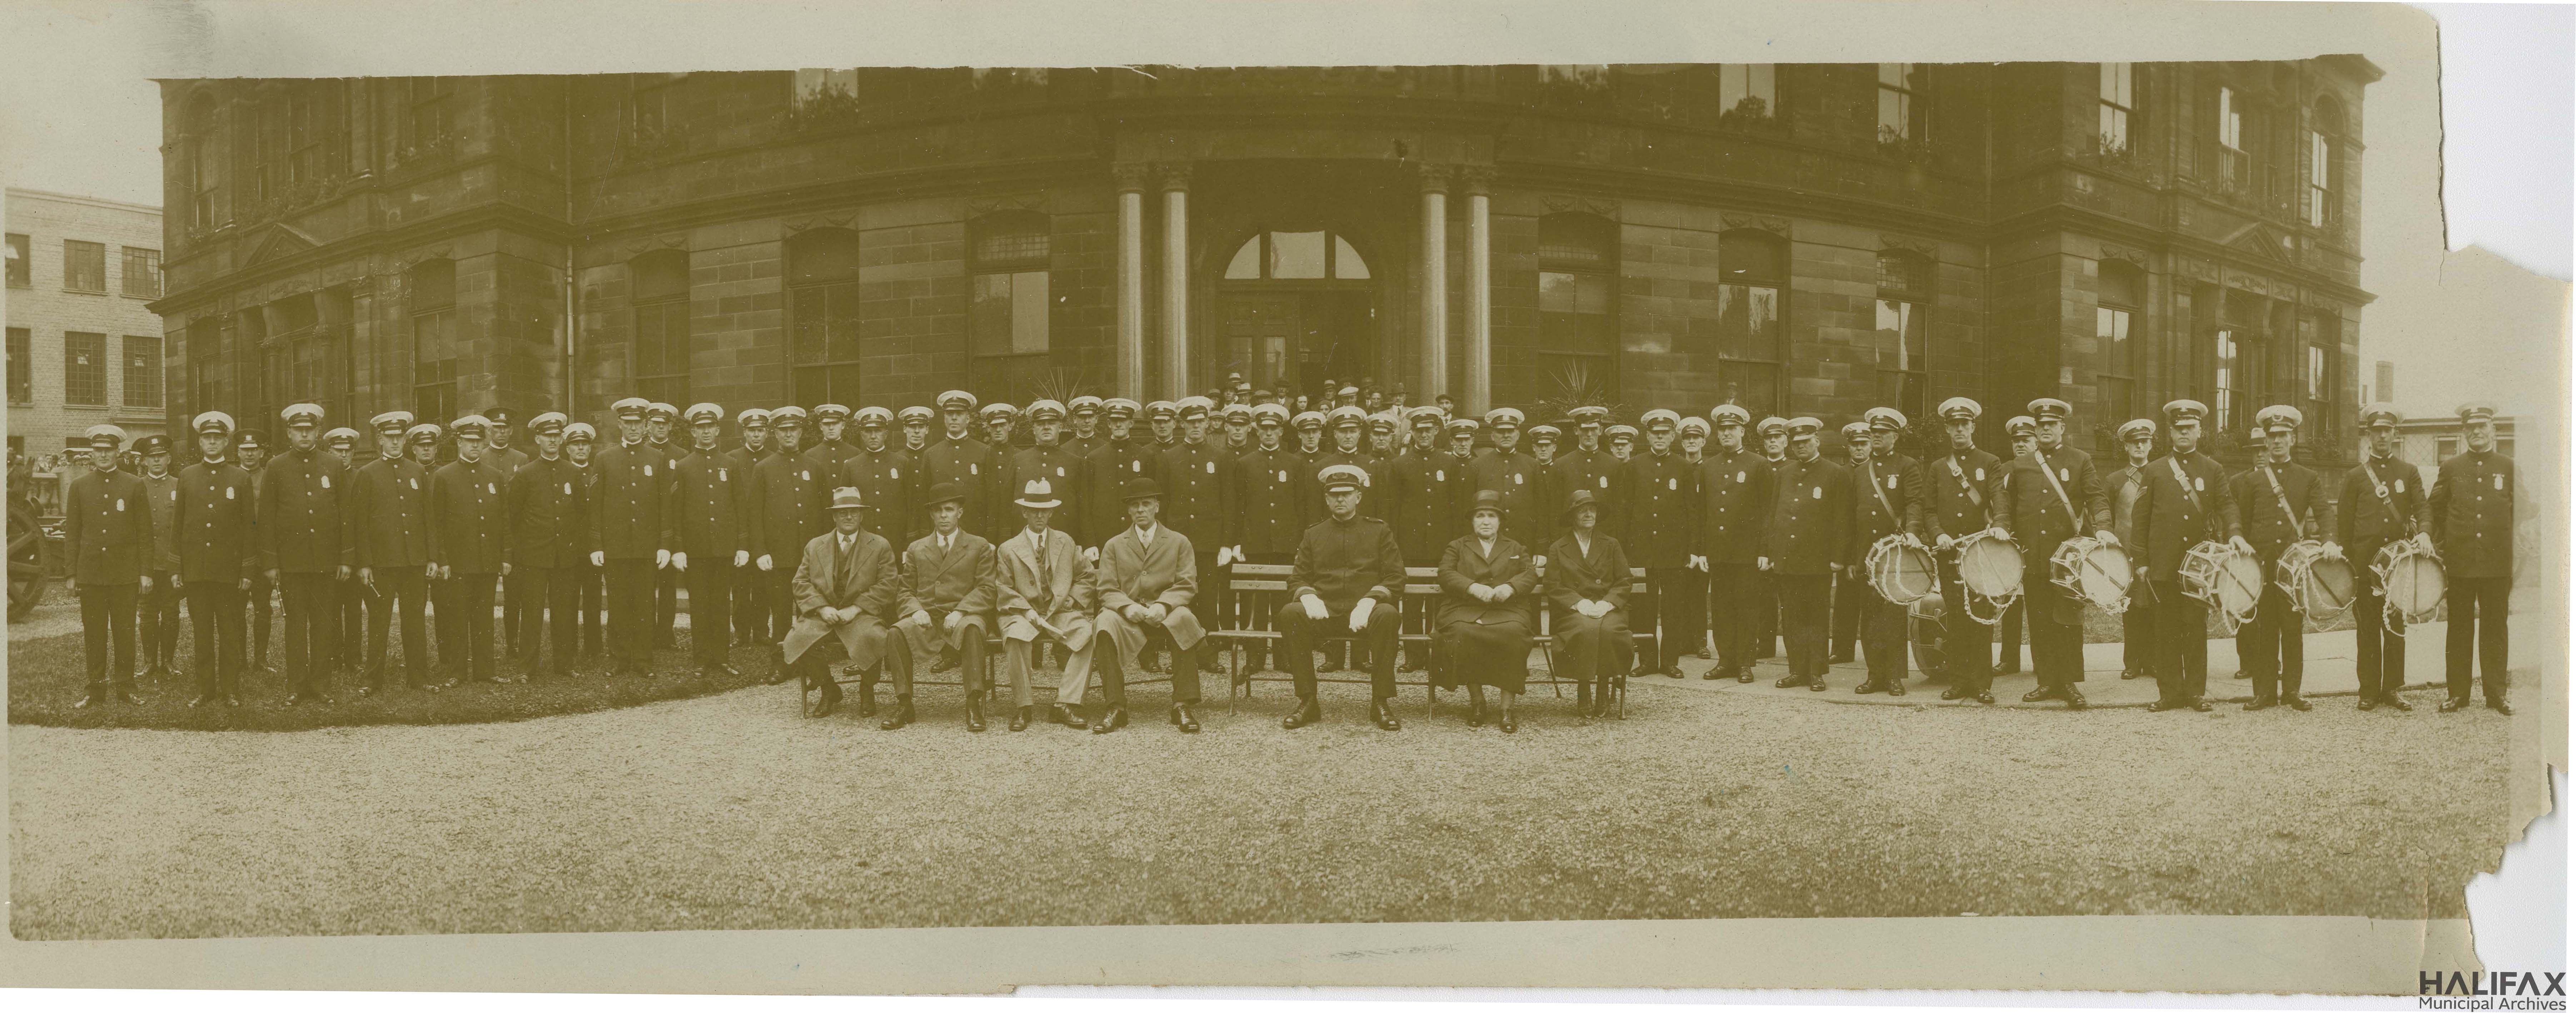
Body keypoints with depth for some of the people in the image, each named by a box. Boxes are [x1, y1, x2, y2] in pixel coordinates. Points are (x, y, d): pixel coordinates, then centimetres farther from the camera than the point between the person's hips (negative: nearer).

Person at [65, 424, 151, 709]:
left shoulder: (135, 486, 4)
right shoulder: (79, 487, 8)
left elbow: (145, 532, 4)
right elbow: (71, 533, 8)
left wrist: (145, 571, -1)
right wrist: (72, 573, 2)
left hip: (125, 573, -1)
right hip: (90, 573, 1)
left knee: (125, 632, 2)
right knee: (93, 634, 3)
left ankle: (125, 688, 9)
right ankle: (96, 690, 8)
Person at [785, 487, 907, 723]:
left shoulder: (880, 546, 8)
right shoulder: (815, 546, 16)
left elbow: (887, 584, -1)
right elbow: (801, 582, 9)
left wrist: (855, 609, -12)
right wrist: (822, 608, -9)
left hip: (861, 614, -2)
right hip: (822, 614, 2)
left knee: (872, 639, -35)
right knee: (796, 640, -27)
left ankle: (868, 690, -3)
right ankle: (829, 692, 0)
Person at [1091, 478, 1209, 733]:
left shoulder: (1179, 542, 16)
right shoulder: (1114, 546, 19)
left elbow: (1187, 586, 4)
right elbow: (1108, 589, 8)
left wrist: (1163, 605, -17)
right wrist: (1128, 606, -16)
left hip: (1166, 614, -1)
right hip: (1127, 615, 1)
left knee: (1184, 618, -36)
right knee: (1105, 622, -35)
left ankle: (1182, 705, -30)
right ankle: (1115, 707, -31)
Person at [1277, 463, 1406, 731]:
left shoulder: (1379, 531, 13)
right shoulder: (1314, 534, 19)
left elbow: (1395, 577, 4)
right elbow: (1298, 578, 14)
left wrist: (1368, 602, -15)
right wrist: (1308, 597, -11)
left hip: (1364, 611, -1)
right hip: (1324, 611, 2)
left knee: (1387, 614, -36)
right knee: (1289, 614, -30)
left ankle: (1381, 703, -25)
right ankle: (1308, 703, -24)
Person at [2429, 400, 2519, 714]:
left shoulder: (2509, 468, 7)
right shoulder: (2450, 468, 7)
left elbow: (2521, 513, 8)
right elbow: (2434, 511, 11)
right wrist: (2438, 549, 4)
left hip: (2498, 562, 0)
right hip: (2460, 563, 0)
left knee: (2495, 629, 4)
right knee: (2459, 629, 4)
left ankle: (2497, 694, 10)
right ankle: (2457, 692, 10)